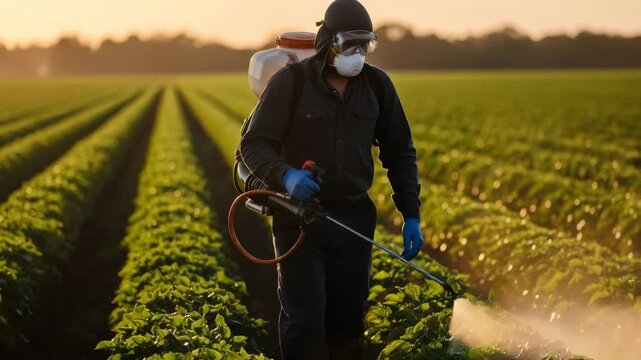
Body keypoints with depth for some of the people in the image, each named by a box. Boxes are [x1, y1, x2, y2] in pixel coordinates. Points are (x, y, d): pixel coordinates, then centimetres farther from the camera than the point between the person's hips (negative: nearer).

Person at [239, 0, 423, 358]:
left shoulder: (378, 85, 3)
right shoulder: (289, 83, -8)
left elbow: (400, 153, 10)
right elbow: (254, 144, -8)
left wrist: (411, 214, 2)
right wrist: (285, 175, -29)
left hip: (354, 219, 3)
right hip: (298, 219, -3)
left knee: (349, 322, 10)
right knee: (304, 322, -4)